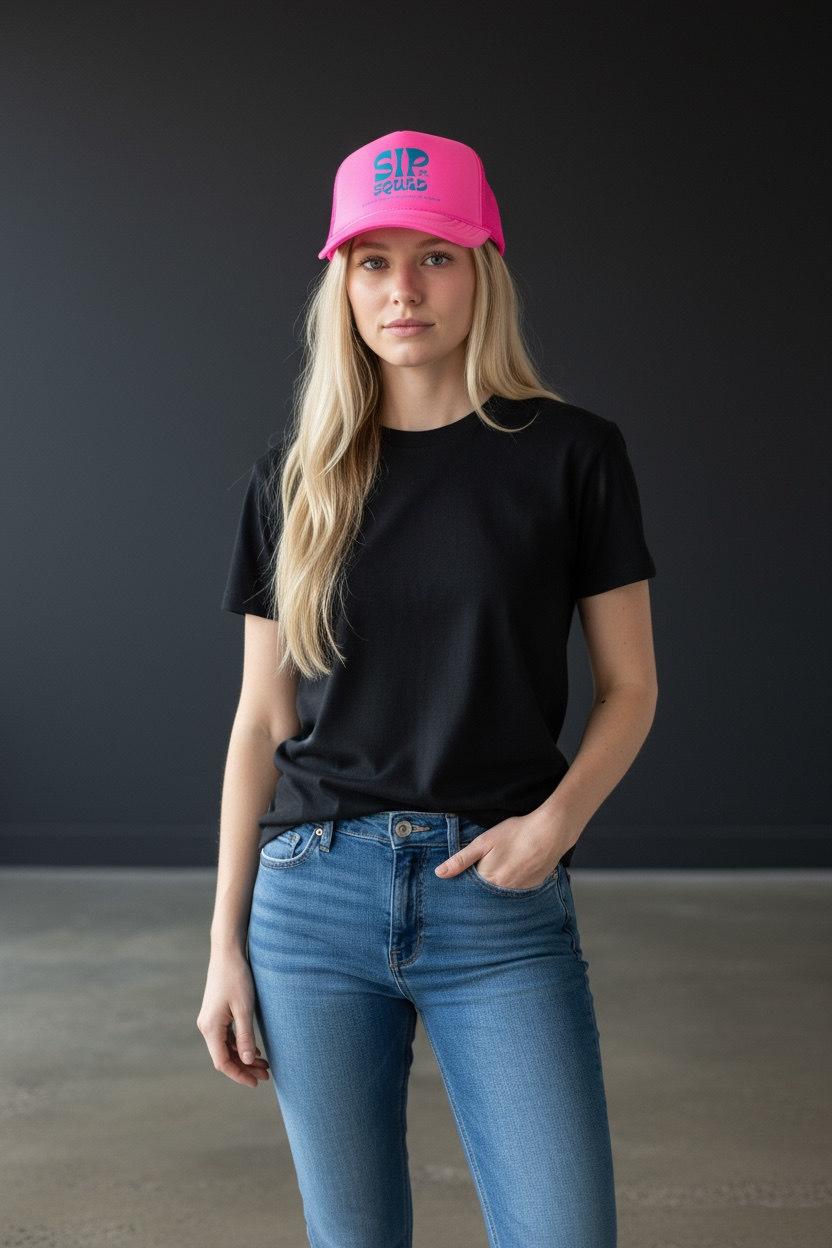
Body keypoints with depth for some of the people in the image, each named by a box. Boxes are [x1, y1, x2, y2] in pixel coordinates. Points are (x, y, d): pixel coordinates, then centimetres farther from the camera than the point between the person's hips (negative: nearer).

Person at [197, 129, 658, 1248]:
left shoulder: (571, 453, 0)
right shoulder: (297, 478, 6)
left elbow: (630, 687, 4)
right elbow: (263, 718, 8)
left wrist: (559, 818, -14)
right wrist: (226, 944, 6)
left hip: (503, 903, -2)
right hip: (315, 894, 2)